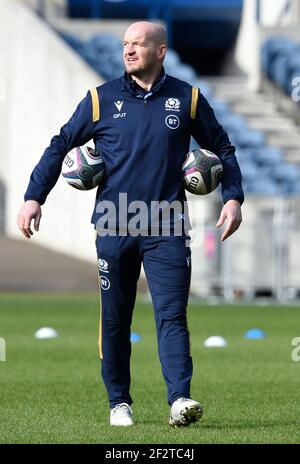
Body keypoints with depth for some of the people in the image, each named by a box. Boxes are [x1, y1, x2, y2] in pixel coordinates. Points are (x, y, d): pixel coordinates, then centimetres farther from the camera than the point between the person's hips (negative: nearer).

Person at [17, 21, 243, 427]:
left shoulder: (187, 99, 5)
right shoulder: (102, 99, 4)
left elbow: (222, 148, 16)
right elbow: (60, 145, 8)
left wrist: (233, 198, 5)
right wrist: (34, 198, 0)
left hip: (167, 228, -1)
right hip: (114, 226, 1)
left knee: (172, 314, -11)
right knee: (114, 319, 6)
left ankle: (180, 400, -18)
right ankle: (119, 403, 15)